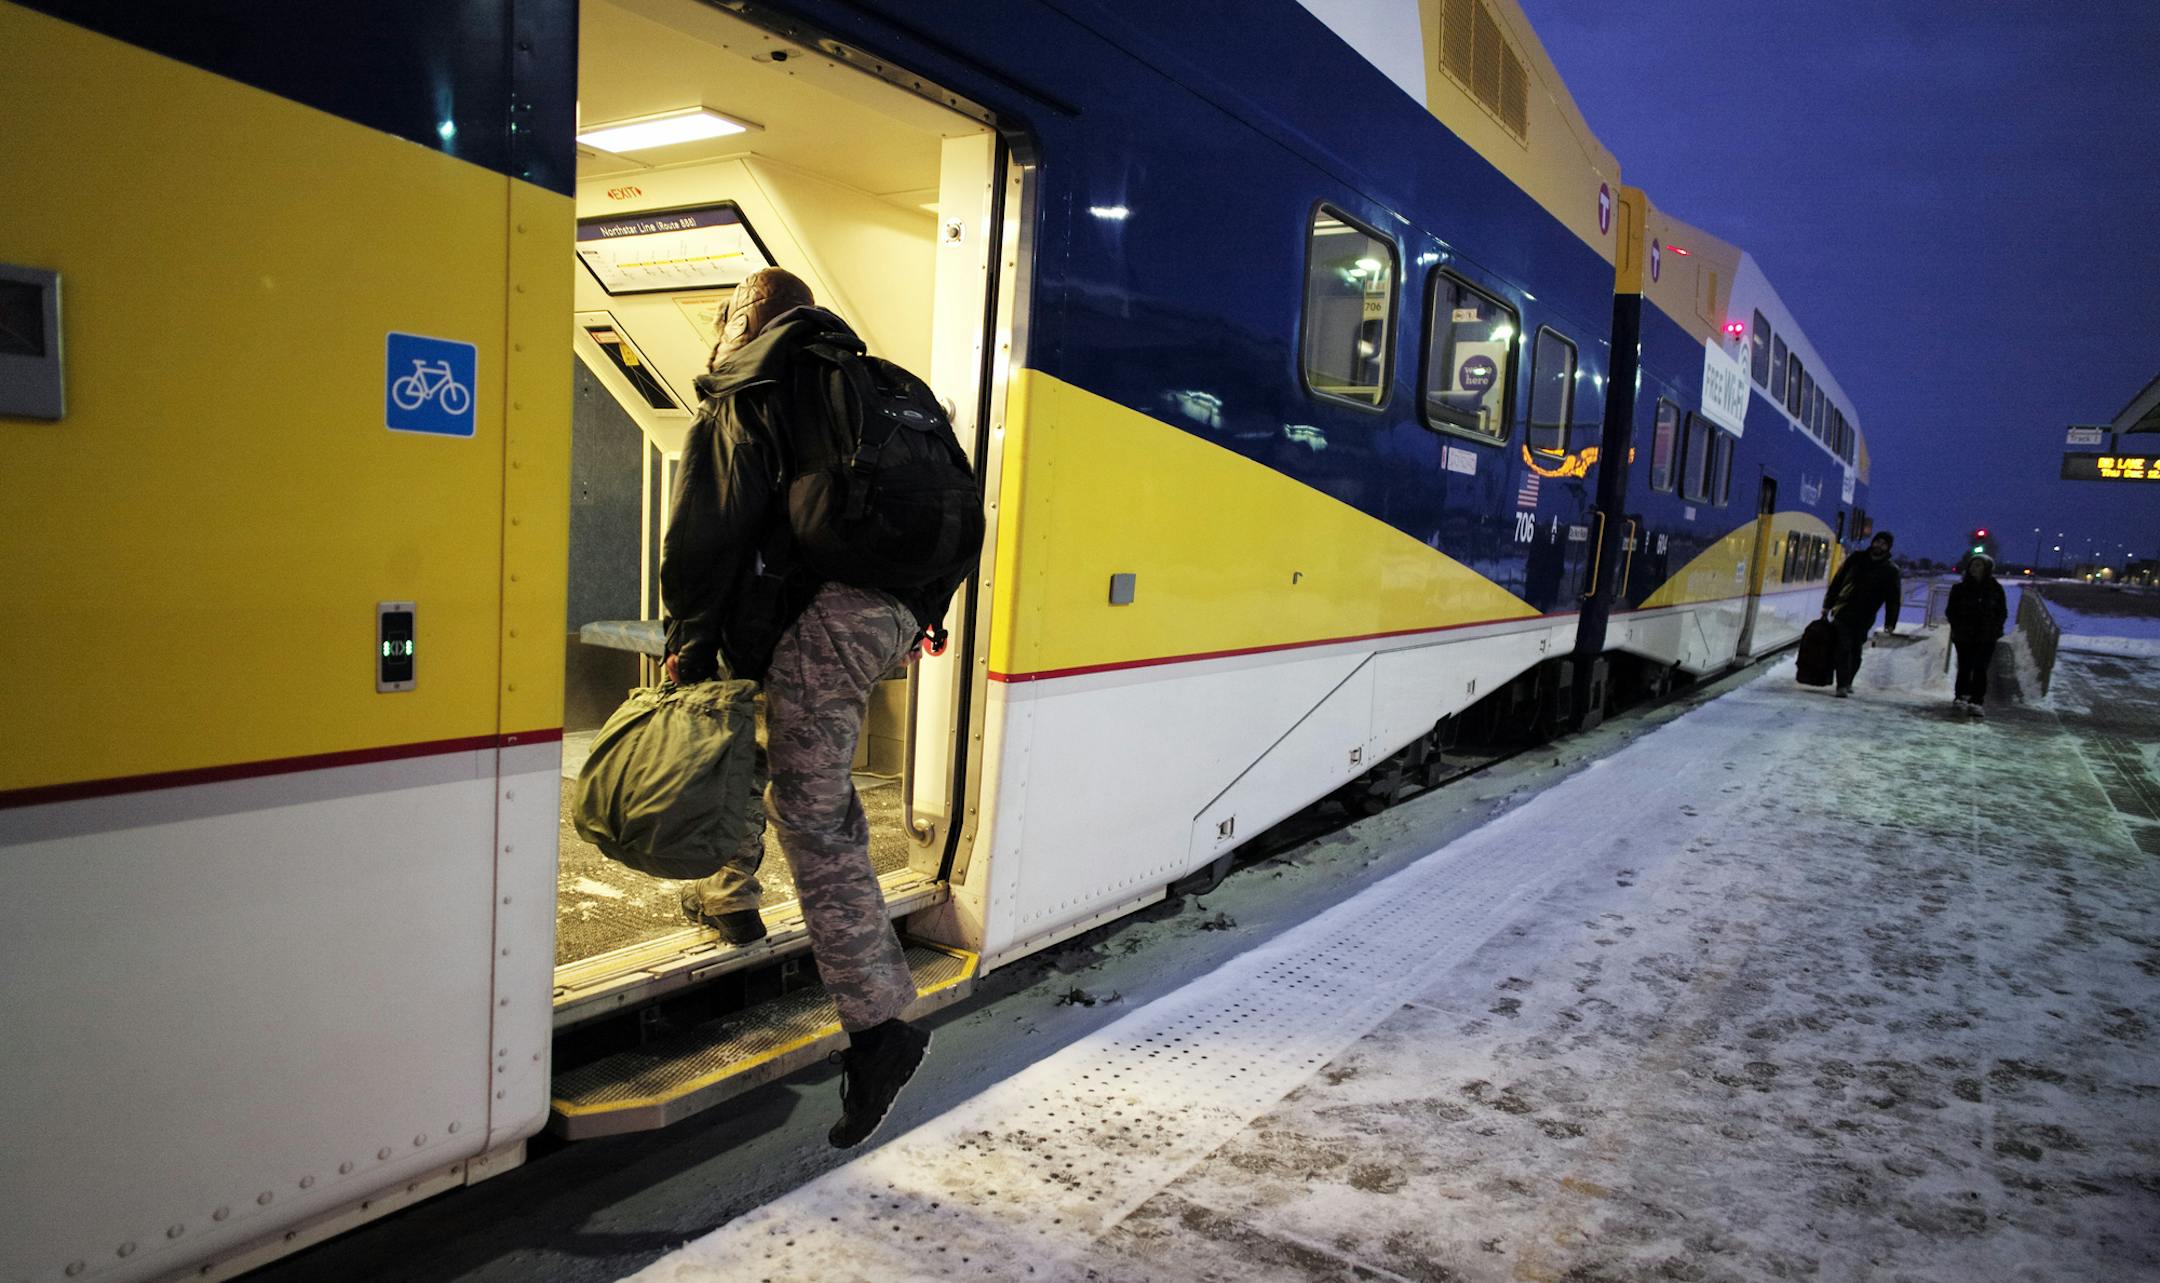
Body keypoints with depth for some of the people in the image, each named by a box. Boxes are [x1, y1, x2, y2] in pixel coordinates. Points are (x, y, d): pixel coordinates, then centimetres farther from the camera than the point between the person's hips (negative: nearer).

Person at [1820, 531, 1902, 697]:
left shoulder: (1891, 571, 4)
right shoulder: (1856, 559, 7)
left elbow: (1893, 599, 4)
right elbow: (1837, 581, 10)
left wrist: (1890, 623, -4)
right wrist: (1827, 605, 6)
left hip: (1864, 619, 1)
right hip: (1843, 613, -1)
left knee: (1856, 652, 7)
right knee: (1844, 649, -9)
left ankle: (1847, 683, 22)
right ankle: (1842, 686, -11)